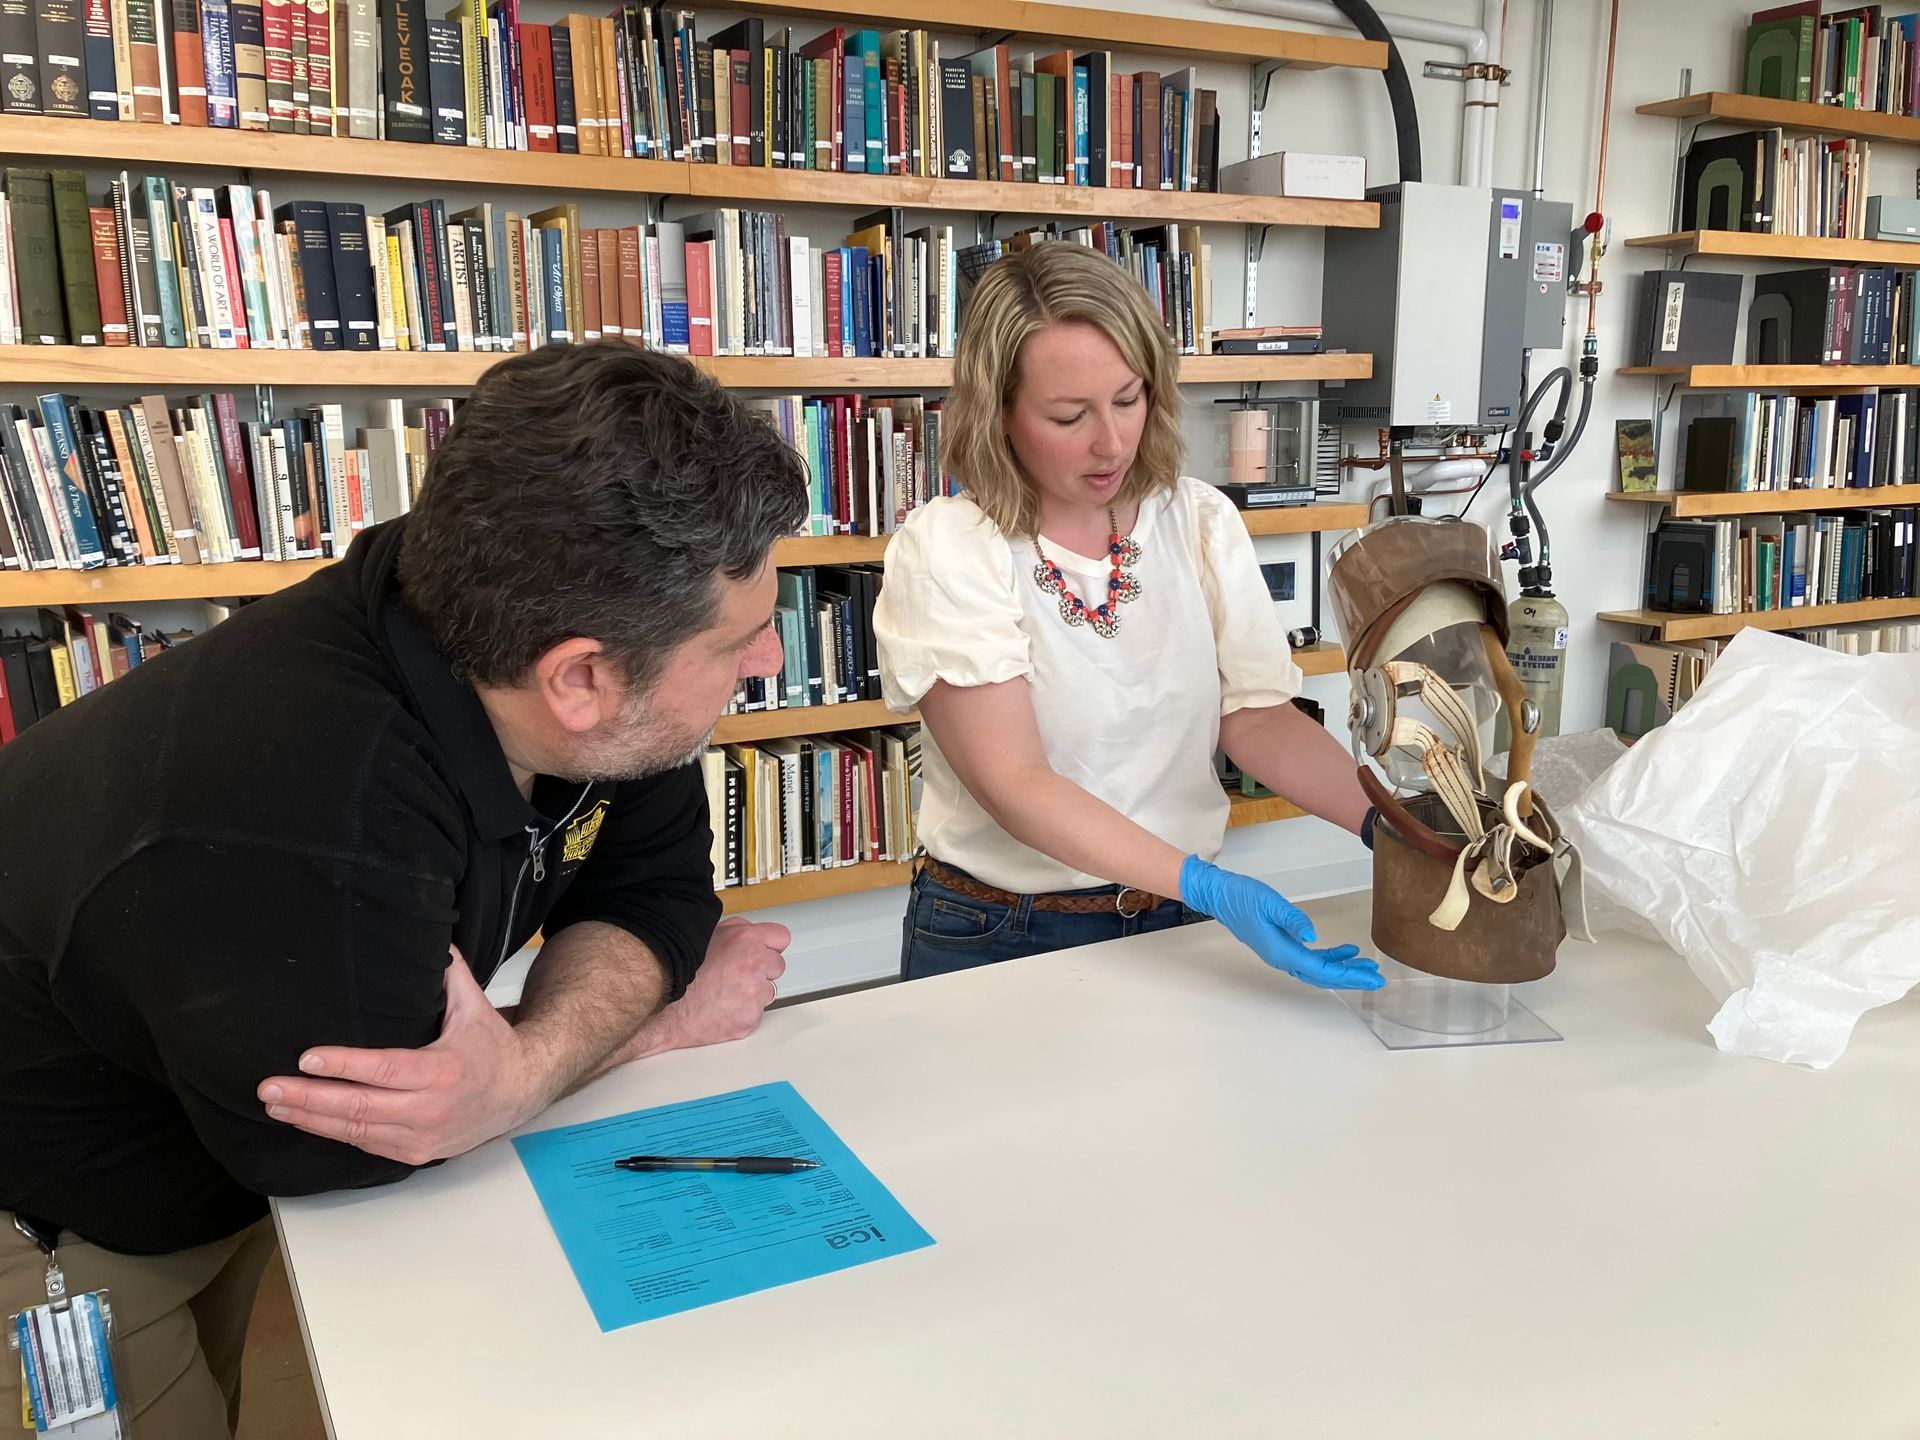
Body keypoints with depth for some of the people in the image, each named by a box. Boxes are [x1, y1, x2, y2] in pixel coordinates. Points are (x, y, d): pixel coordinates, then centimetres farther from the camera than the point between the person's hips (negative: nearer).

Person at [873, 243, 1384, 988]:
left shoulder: (1202, 522, 3)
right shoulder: (945, 550, -11)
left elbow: (1255, 717, -2)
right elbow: (1013, 781, -17)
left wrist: (1387, 821, -19)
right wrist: (1205, 885, -26)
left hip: (1179, 923, 3)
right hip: (1000, 938, -3)